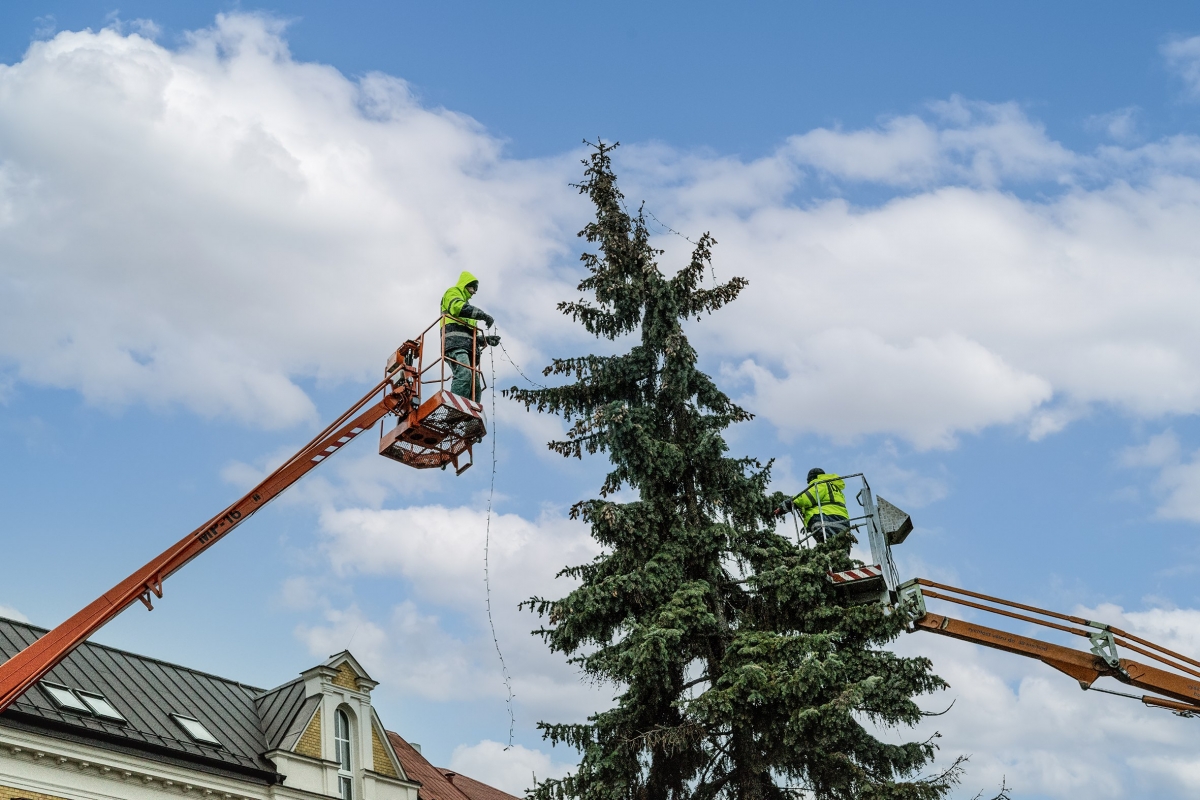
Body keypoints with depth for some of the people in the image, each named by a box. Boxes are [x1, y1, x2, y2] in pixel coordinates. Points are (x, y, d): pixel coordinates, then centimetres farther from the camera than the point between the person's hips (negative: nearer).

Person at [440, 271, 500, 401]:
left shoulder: (465, 302, 41)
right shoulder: (453, 293, 17)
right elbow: (457, 307, -9)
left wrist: (486, 339, 16)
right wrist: (484, 315, -10)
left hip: (467, 346, 10)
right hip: (455, 342, -10)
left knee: (476, 386, -4)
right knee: (464, 375, -30)